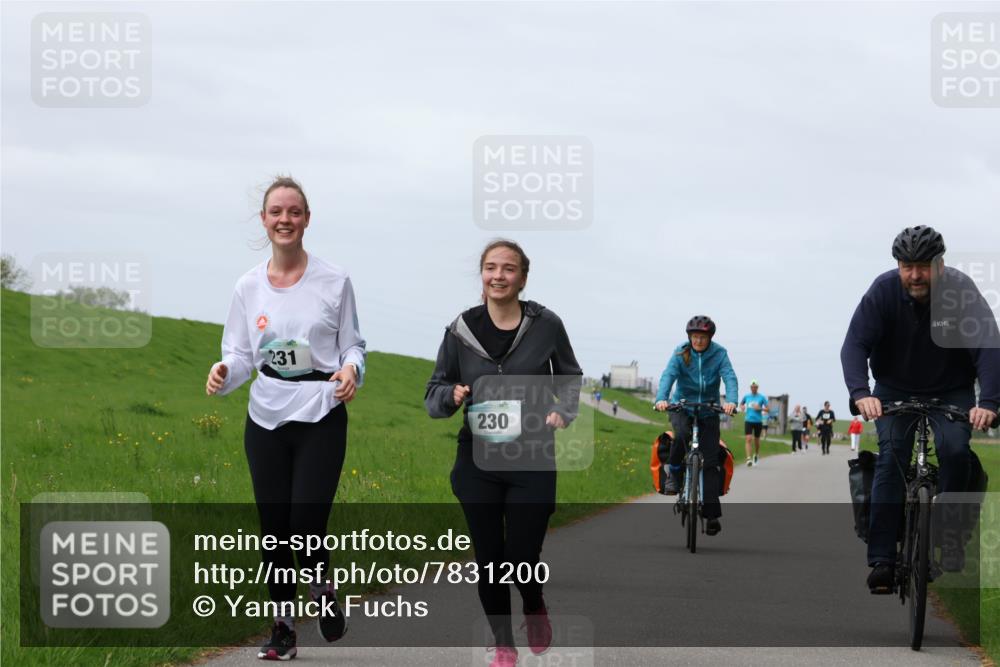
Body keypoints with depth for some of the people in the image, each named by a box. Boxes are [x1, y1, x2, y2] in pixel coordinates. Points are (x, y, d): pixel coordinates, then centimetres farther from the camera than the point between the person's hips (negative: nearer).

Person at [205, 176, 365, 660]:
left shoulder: (334, 281, -3)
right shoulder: (248, 286, 3)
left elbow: (353, 345, 4)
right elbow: (241, 356, 7)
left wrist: (351, 370, -18)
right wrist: (224, 374, -15)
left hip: (321, 420, -3)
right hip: (266, 421, 3)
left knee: (306, 528, -10)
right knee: (274, 530, 6)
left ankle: (323, 590, 22)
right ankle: (283, 627, 22)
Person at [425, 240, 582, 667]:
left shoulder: (546, 325, -5)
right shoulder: (461, 330, -3)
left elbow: (570, 379, 11)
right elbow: (433, 395, 5)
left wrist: (563, 413, -8)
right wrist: (452, 395, -17)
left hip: (533, 462, -1)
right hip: (477, 463, 2)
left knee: (522, 560, -4)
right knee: (489, 560, 6)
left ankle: (535, 609, 32)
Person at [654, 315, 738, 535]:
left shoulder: (719, 354, -9)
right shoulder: (680, 353, -9)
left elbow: (730, 378, -21)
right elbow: (668, 375, -22)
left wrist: (731, 401, -42)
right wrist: (661, 399, -41)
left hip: (708, 410, 1)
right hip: (682, 407, 0)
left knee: (710, 461, -6)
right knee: (681, 434, -35)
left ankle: (711, 515, -3)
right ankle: (674, 472, -6)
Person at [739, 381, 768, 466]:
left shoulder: (762, 397, -1)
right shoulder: (746, 396, 6)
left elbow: (767, 408, 0)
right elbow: (741, 404, 24)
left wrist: (760, 408, -17)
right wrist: (742, 407, 1)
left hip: (758, 421, -1)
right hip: (748, 420, 1)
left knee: (756, 440, 11)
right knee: (748, 439, -14)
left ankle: (756, 454, 39)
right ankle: (749, 458, -19)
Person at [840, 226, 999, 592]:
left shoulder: (961, 290, -22)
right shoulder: (883, 290, -20)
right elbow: (855, 344, -26)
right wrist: (861, 393, -44)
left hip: (951, 391, 0)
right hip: (895, 390, 0)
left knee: (954, 450, -24)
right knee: (891, 459, -18)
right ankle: (881, 558, -19)